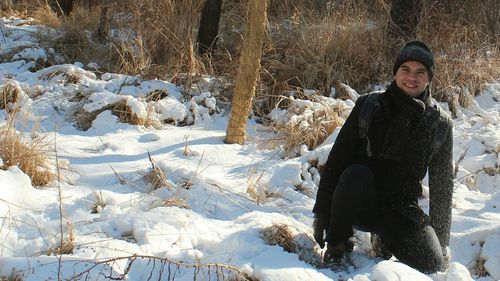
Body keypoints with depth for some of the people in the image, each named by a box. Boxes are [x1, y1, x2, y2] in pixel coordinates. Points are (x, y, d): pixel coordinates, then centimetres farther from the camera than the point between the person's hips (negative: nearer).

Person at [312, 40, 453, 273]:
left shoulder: (440, 124, 1)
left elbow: (442, 184, 6)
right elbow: (336, 160, -4)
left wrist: (441, 242, 4)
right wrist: (321, 211, -9)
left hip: (399, 209, 2)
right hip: (357, 203, -2)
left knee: (432, 264, -22)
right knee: (356, 173, -36)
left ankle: (385, 239, 11)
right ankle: (337, 245, -12)